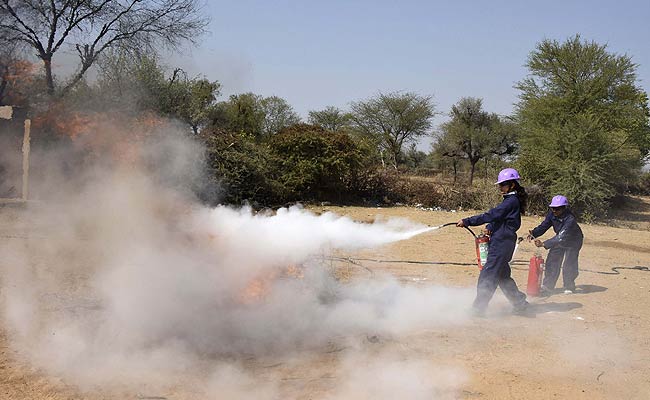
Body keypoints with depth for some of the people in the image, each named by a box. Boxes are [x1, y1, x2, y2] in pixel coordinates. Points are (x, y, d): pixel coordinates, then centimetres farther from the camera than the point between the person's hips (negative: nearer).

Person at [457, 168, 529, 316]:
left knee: (487, 276, -9)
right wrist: (490, 228, -1)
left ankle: (478, 308, -6)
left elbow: (491, 215, -20)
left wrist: (467, 222, -21)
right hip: (502, 243, 10)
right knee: (502, 276, 17)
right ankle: (520, 303, 25)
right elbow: (496, 217, 20)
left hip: (502, 243, -10)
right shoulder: (511, 200, 17)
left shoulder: (512, 201, -14)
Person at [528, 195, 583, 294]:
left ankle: (569, 287, 11)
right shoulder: (552, 214, -20)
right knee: (552, 261, 0)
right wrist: (534, 233, -32)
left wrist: (544, 244, -52)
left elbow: (561, 237, -44)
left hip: (573, 241, -6)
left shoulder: (570, 219, -39)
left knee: (569, 264, -9)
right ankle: (547, 286, 7)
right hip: (559, 239, 6)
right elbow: (544, 225, -12)